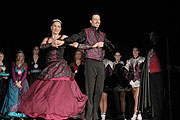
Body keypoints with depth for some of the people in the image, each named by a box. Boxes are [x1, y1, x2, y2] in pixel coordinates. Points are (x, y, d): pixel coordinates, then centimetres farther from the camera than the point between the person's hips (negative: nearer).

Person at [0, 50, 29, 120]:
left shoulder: (25, 64, 8)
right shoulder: (14, 64, 10)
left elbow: (25, 74, 0)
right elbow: (13, 73, 2)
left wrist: (20, 82, -13)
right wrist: (16, 82, -11)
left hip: (22, 82, 0)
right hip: (14, 82, 0)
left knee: (22, 97, -8)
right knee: (13, 96, -11)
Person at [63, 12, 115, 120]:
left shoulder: (103, 35, 21)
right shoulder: (86, 32, 6)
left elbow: (112, 47, 19)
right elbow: (74, 38, -7)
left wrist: (103, 44, 0)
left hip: (100, 63, 5)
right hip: (90, 62, -5)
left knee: (99, 90, 3)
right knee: (90, 89, -7)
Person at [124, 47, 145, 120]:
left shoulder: (142, 60, 7)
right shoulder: (129, 61, 17)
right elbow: (127, 71, 15)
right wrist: (130, 80, 2)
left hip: (140, 81, -4)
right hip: (132, 81, 4)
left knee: (137, 97, -15)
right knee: (135, 98, 1)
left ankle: (135, 113, -14)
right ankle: (139, 114, 1)